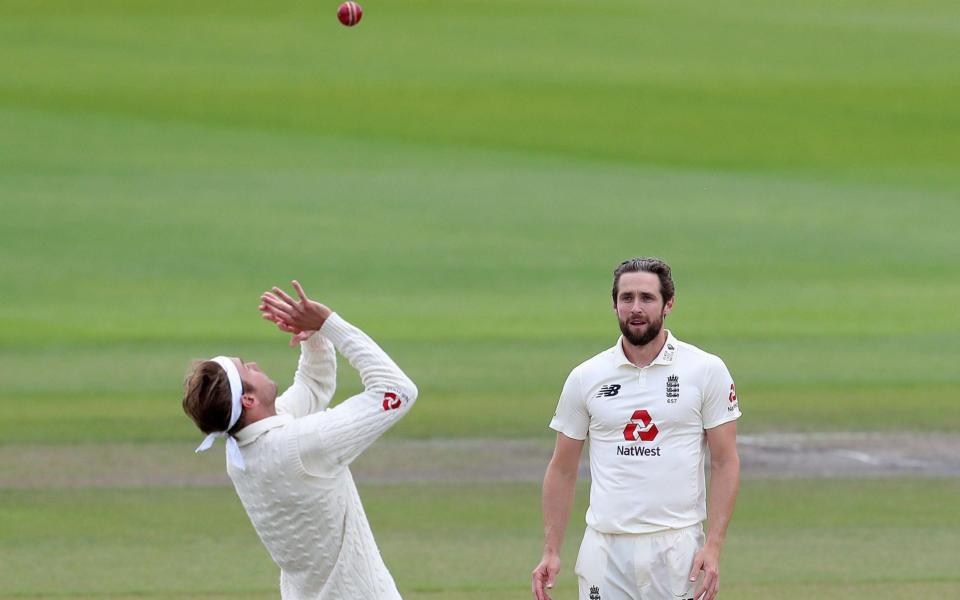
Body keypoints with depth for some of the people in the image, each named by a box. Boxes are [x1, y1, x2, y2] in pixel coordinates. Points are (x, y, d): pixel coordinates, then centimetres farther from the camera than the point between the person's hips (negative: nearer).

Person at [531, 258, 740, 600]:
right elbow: (562, 471, 12)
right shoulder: (585, 378, 6)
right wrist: (551, 552, 4)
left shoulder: (706, 371, 1)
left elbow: (725, 463, 0)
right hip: (605, 548, 2)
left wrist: (713, 546, -10)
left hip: (676, 546, -2)